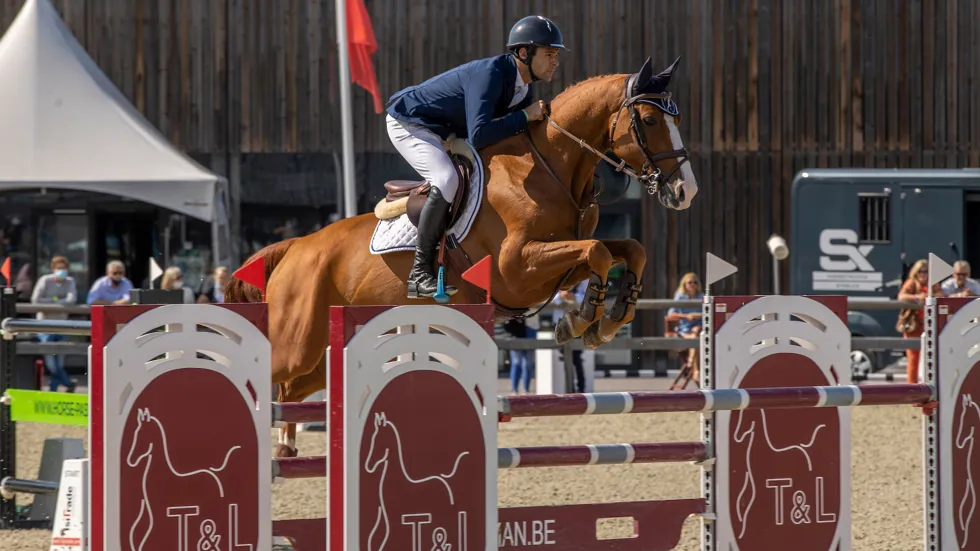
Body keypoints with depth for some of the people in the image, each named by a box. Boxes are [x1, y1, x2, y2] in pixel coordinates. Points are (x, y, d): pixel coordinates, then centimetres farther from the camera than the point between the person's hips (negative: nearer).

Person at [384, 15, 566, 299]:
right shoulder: (490, 73, -30)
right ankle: (420, 273, -27)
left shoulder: (523, 88, -1)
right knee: (447, 180, -31)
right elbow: (478, 137, -39)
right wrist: (525, 116, -32)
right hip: (408, 123, -10)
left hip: (445, 132, 10)